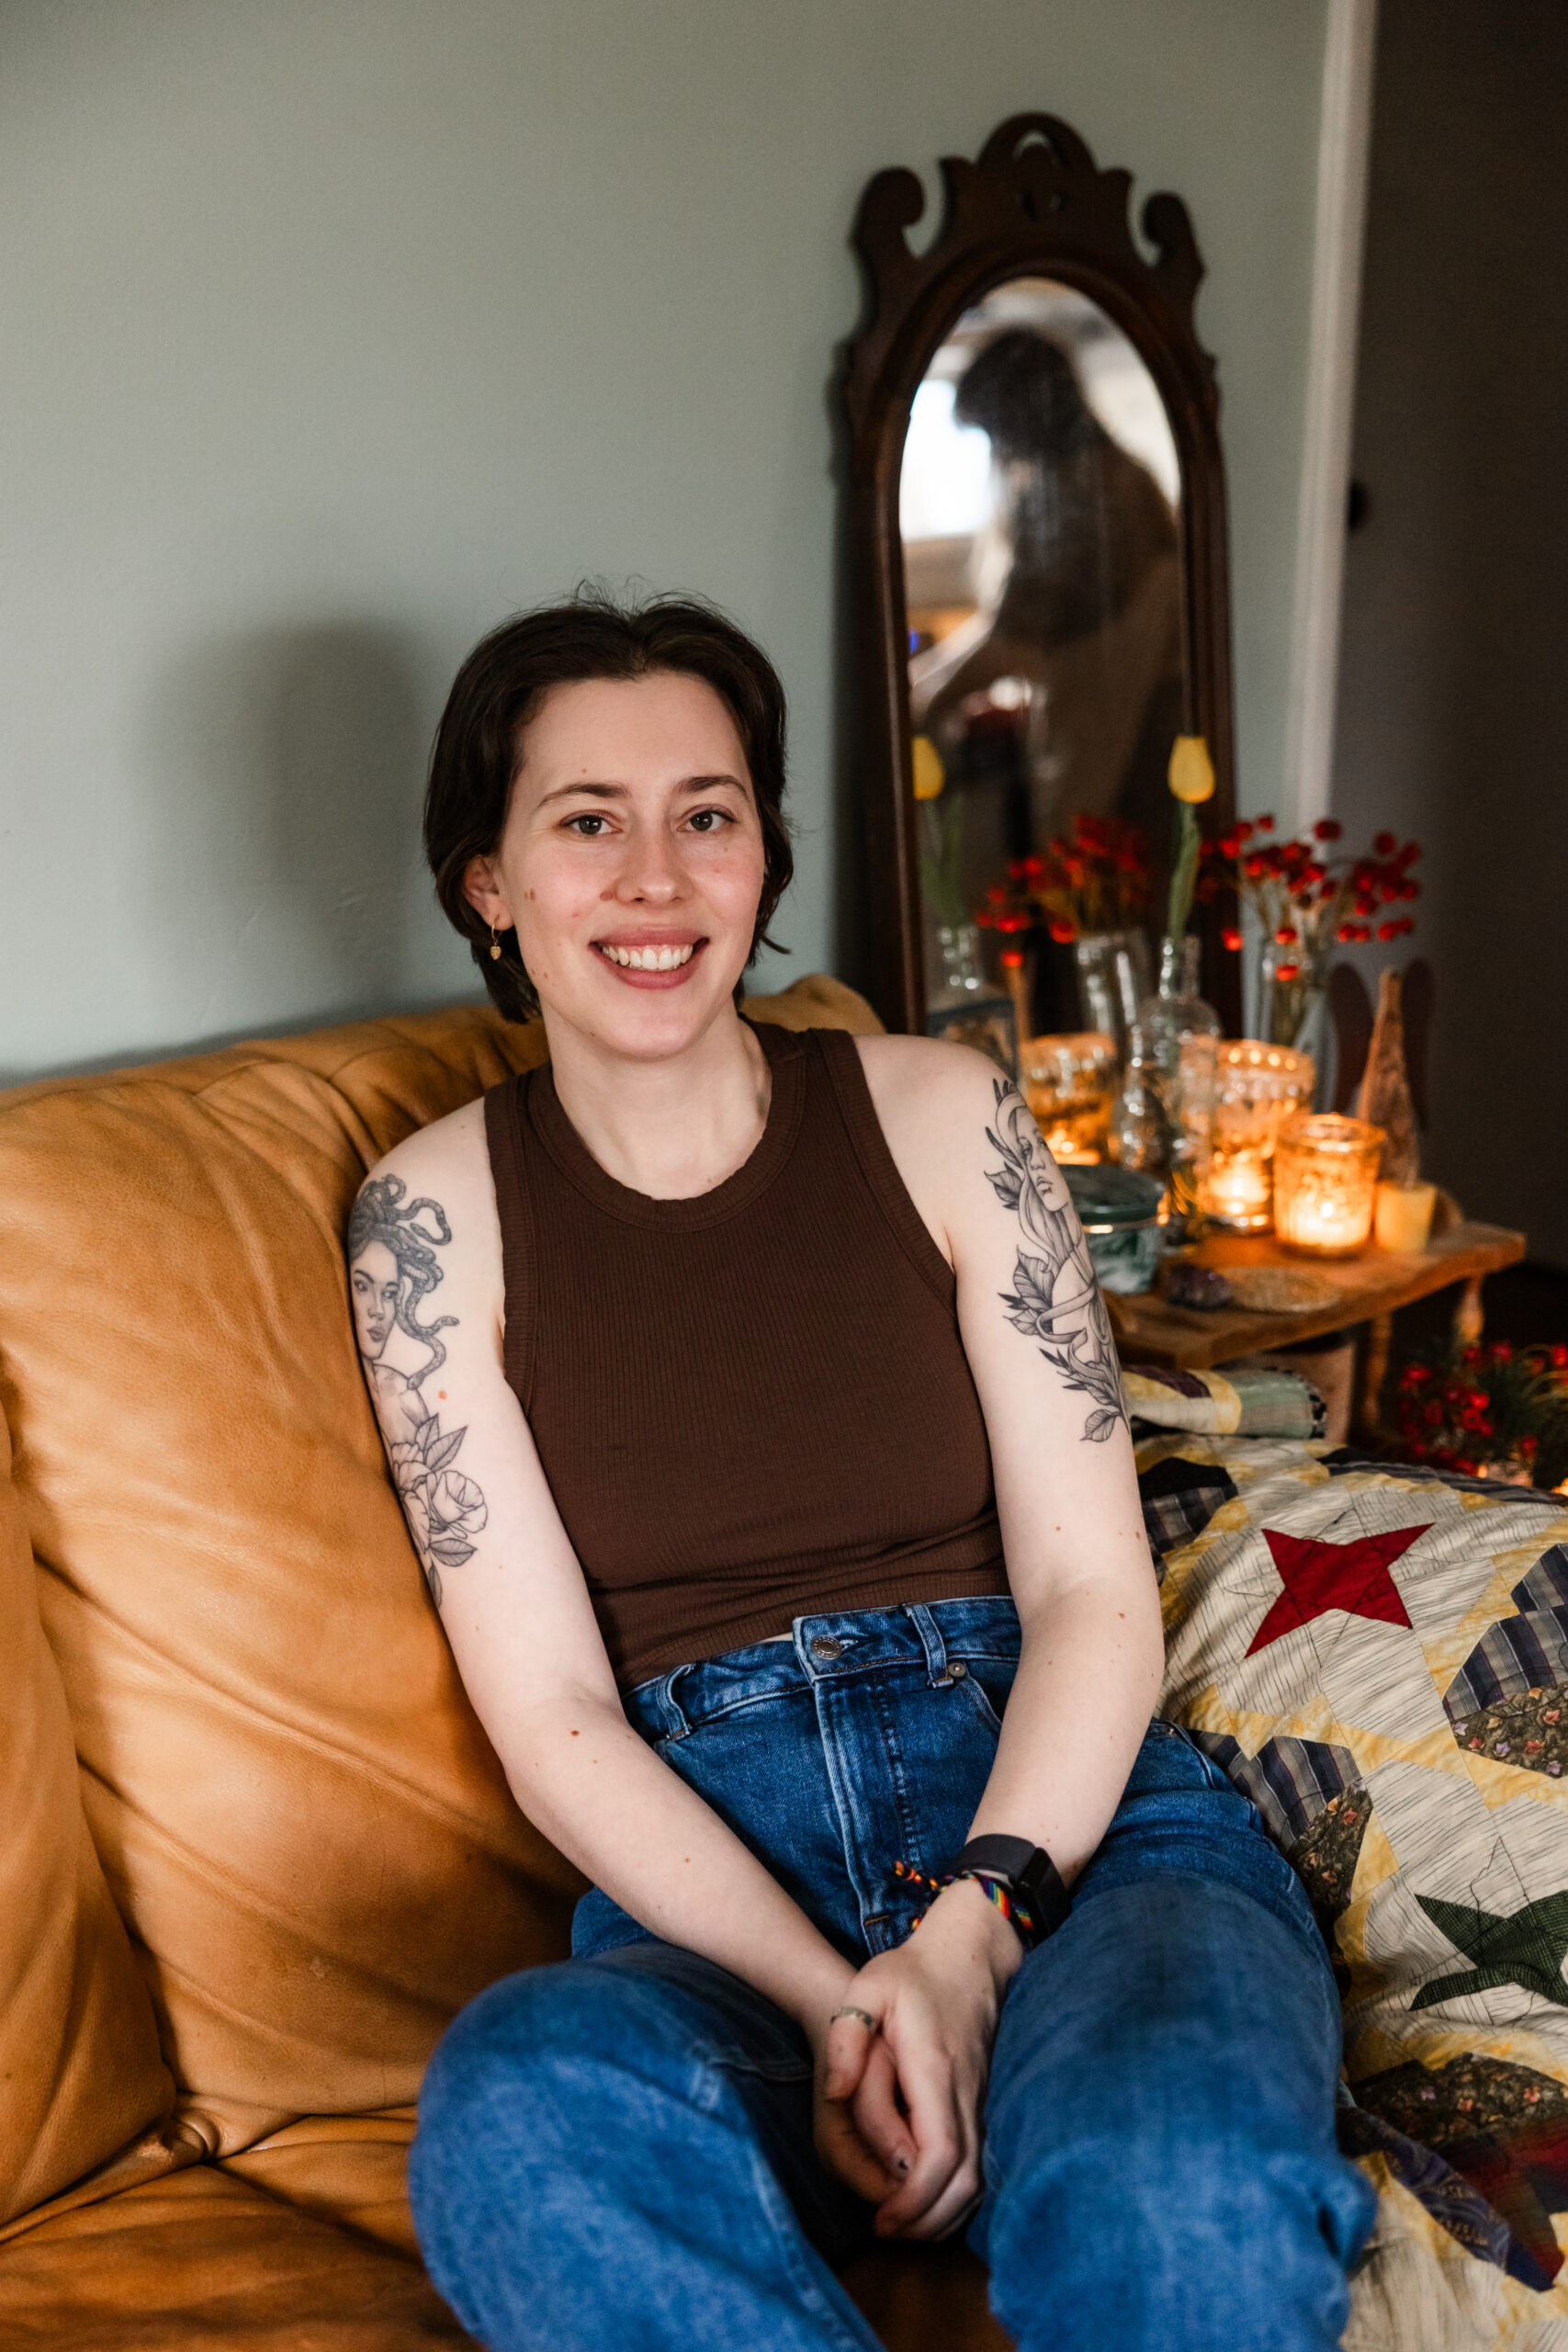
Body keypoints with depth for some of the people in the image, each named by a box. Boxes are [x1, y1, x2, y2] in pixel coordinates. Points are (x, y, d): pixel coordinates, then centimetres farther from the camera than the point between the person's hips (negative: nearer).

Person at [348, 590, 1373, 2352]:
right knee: (520, 2108, -34)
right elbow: (552, 1718, -2)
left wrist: (970, 1938, -15)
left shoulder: (936, 1114, 6)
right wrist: (831, 2004, -17)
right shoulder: (442, 1208, 4)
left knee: (1183, 2186, -36)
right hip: (706, 1885, 2)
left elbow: (1096, 1593, 2)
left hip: (1062, 1813, -1)